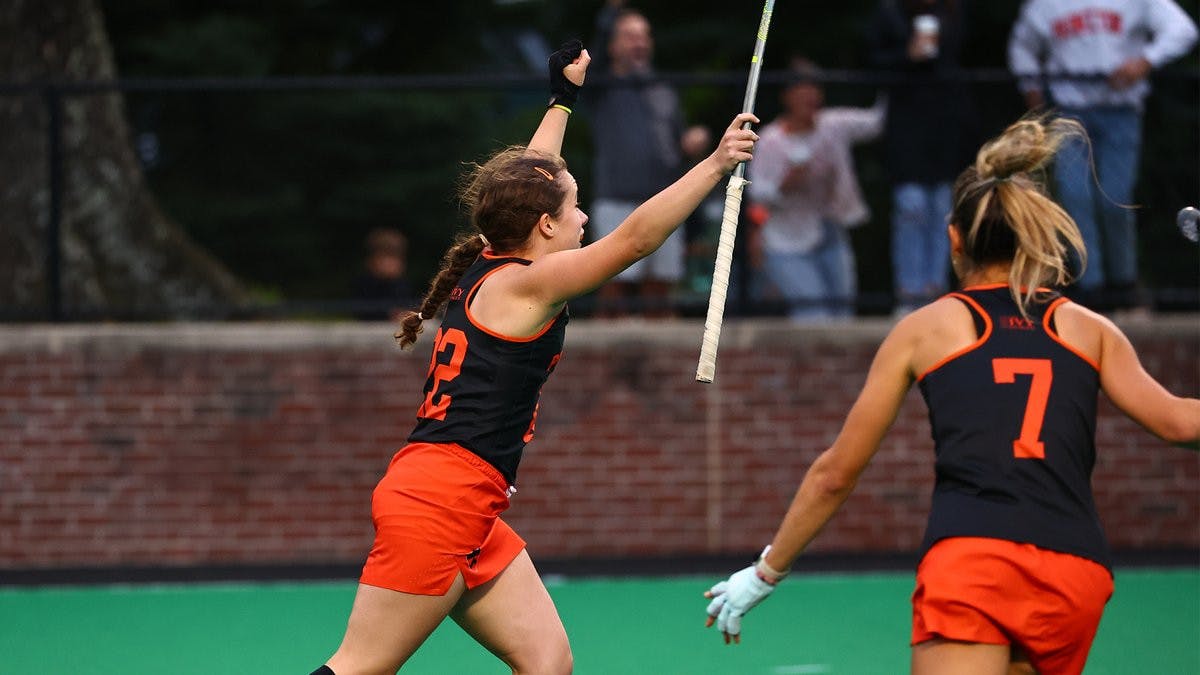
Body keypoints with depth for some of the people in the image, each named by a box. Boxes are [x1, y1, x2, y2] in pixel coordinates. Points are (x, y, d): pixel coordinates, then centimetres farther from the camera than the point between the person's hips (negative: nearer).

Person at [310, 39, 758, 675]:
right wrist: (715, 164, -23)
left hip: (467, 515, 10)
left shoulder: (490, 265, 14)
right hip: (436, 506, -10)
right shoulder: (522, 284, -10)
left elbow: (524, 182, 32)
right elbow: (635, 237, -20)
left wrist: (562, 98, 44)